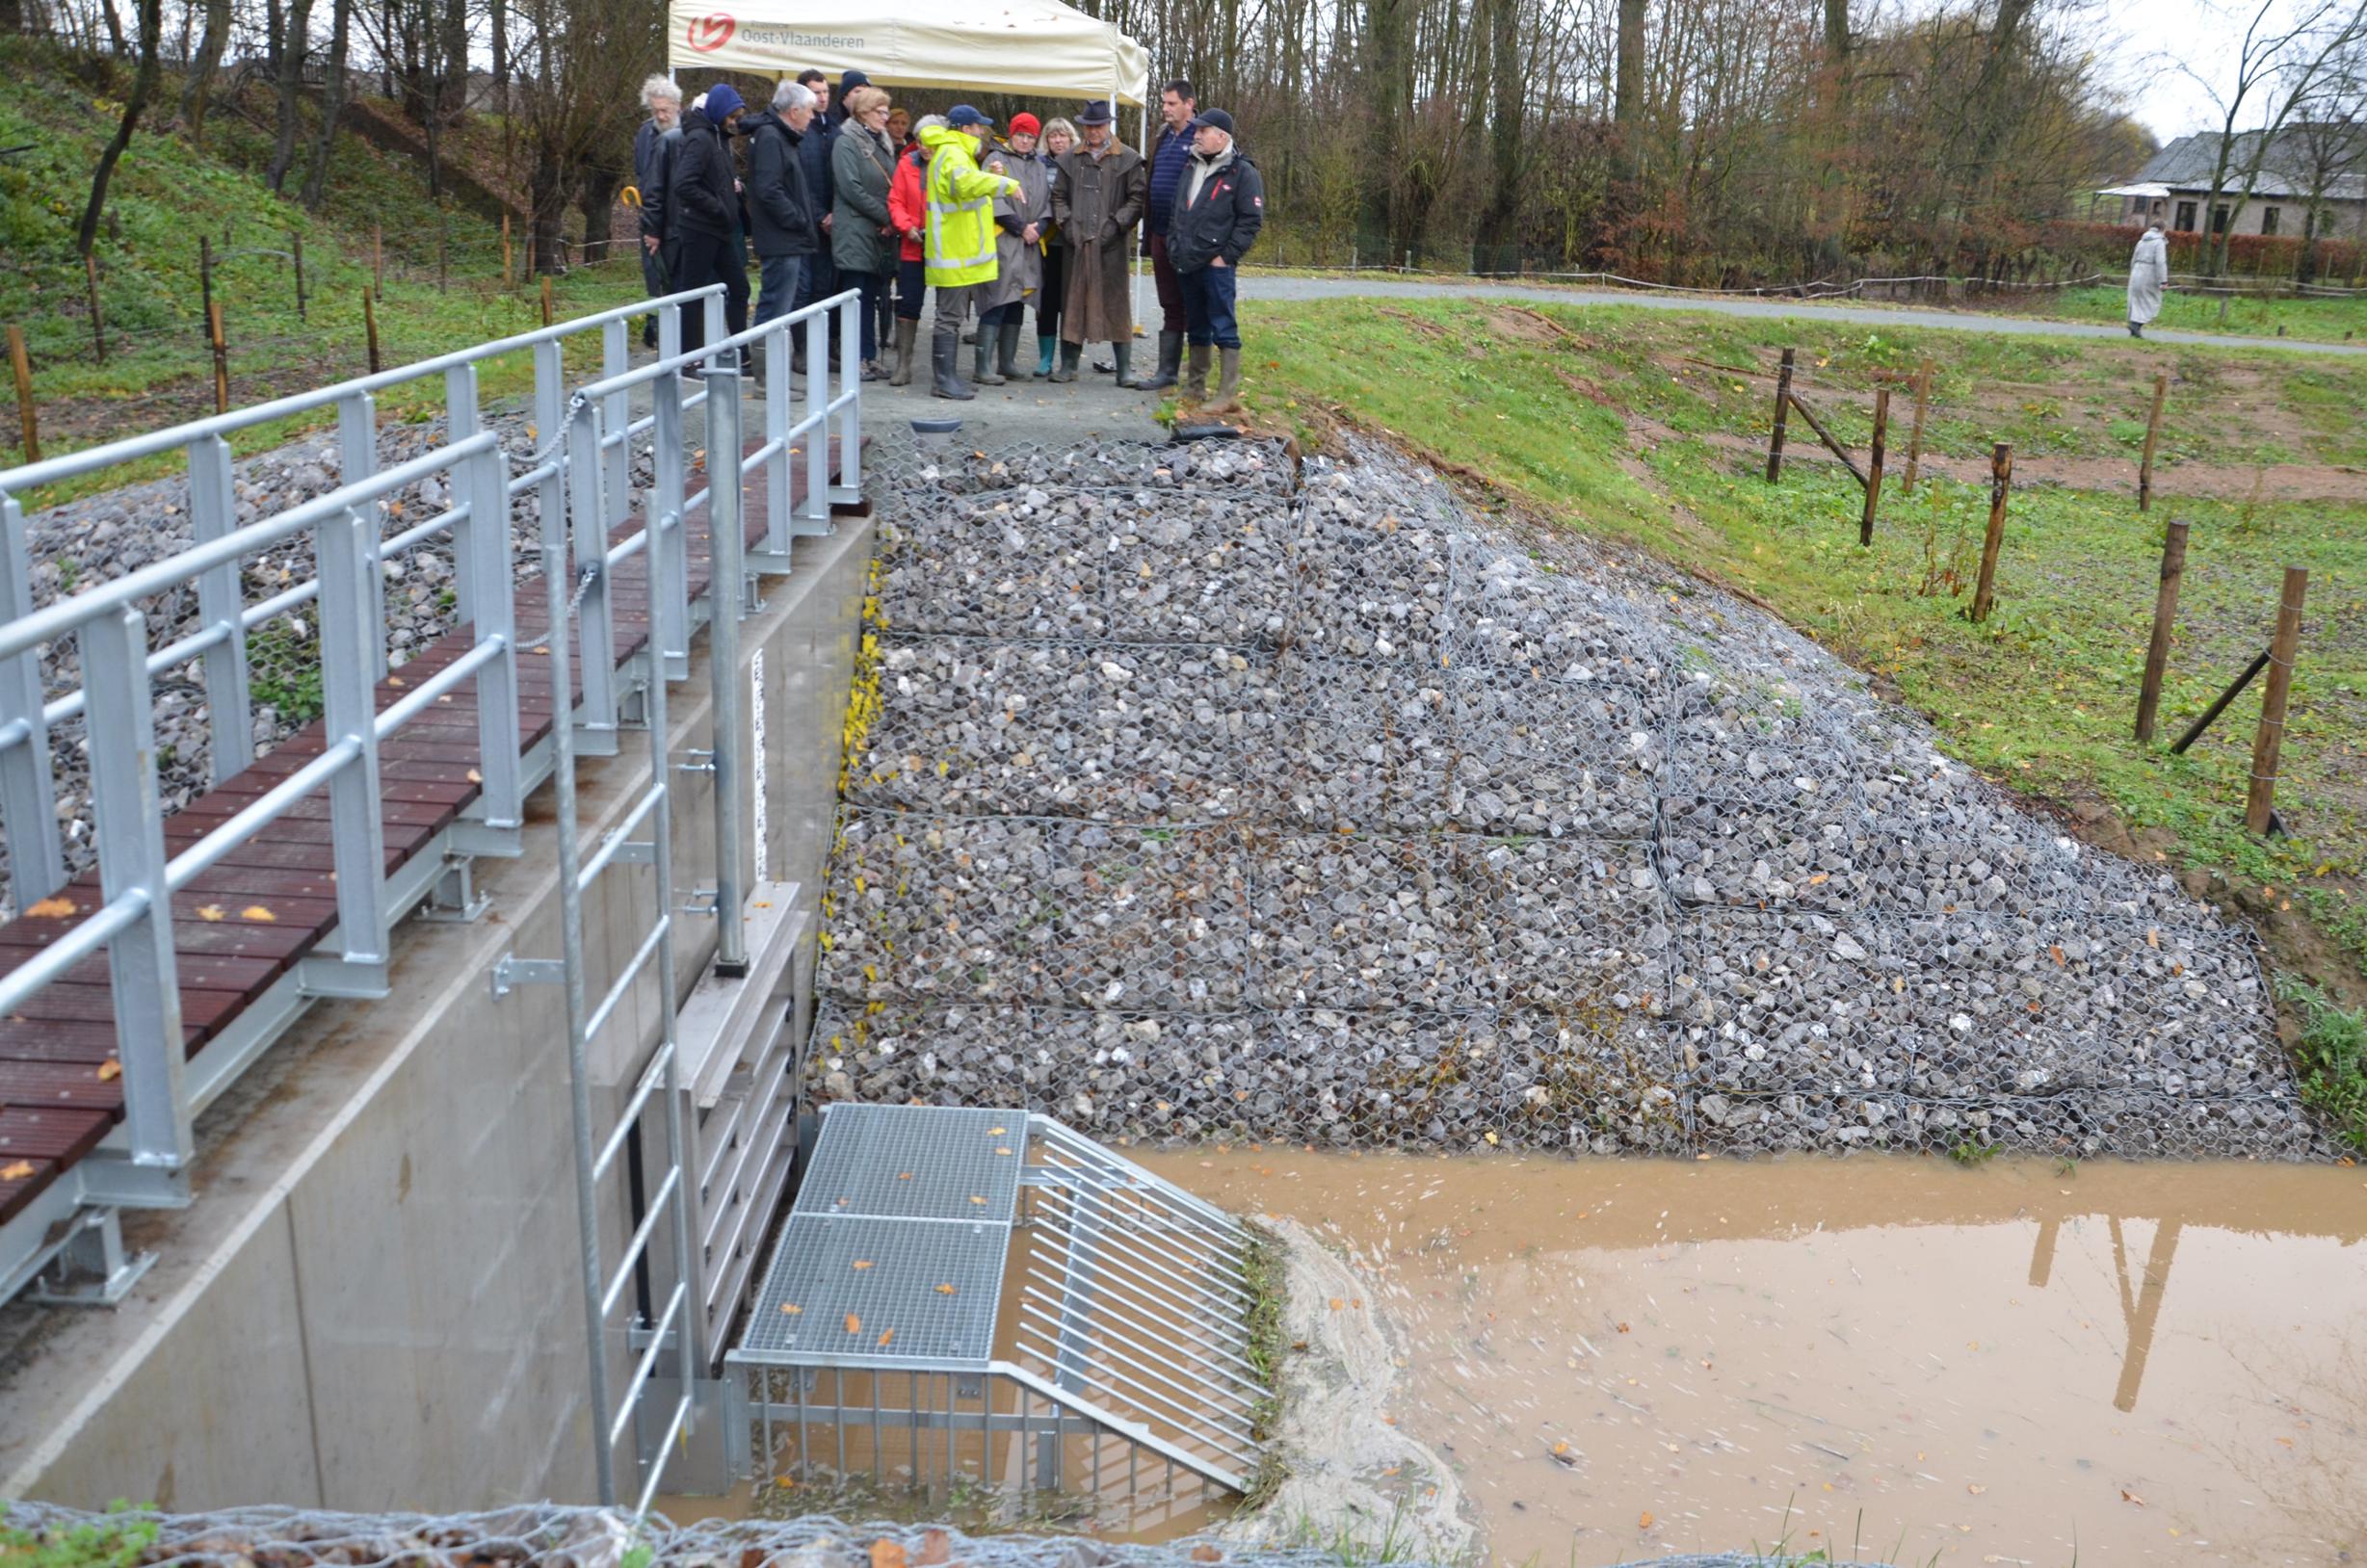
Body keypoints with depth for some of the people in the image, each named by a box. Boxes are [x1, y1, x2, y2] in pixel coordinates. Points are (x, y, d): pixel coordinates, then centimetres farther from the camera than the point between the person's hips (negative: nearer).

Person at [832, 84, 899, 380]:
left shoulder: (883, 144, 18)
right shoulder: (847, 143, -6)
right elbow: (851, 189, -15)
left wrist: (893, 220, 3)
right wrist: (887, 216, -13)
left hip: (881, 234, 7)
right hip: (856, 232, -7)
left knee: (872, 297, 7)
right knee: (859, 297, -5)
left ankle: (870, 357, 10)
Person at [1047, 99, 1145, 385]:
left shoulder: (1128, 159, 2)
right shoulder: (1070, 158, 11)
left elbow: (1137, 199, 0)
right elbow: (1058, 196, 15)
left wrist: (1116, 224, -11)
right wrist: (1066, 222, 0)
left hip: (1111, 244, -3)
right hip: (1076, 243, 3)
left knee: (1116, 303, -1)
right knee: (1073, 302, 6)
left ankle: (1124, 368, 3)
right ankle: (1069, 365, 14)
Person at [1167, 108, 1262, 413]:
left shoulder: (1242, 172, -7)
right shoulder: (1192, 169, 16)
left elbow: (1251, 220, -11)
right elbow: (1176, 213, 25)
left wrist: (1227, 255, -14)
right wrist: (1175, 247, 14)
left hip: (1216, 265, -8)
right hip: (1187, 264, 8)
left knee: (1224, 330, -6)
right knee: (1196, 328, 15)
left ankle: (1228, 394, -5)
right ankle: (1195, 388, 24)